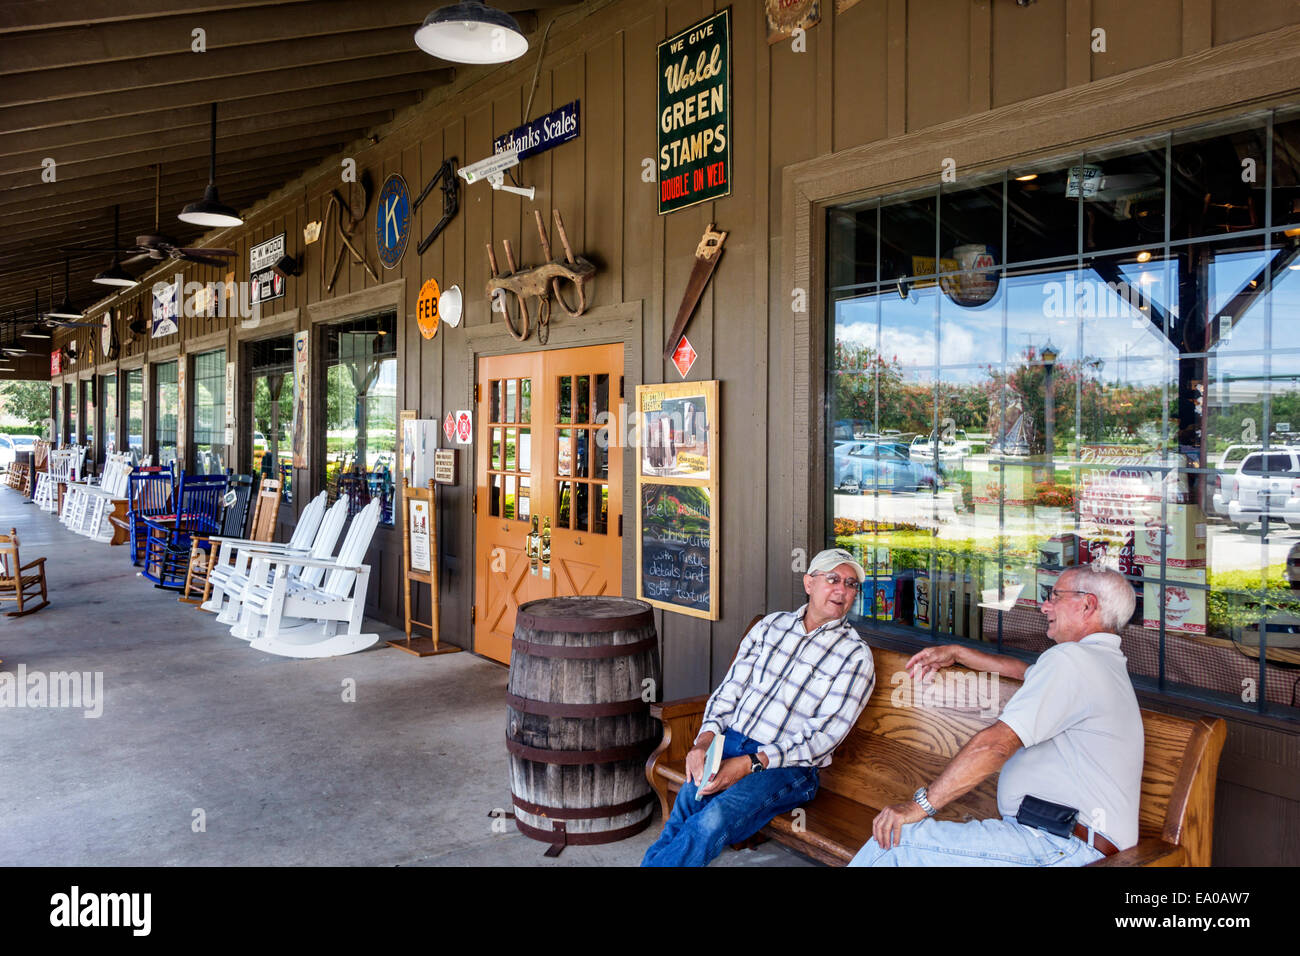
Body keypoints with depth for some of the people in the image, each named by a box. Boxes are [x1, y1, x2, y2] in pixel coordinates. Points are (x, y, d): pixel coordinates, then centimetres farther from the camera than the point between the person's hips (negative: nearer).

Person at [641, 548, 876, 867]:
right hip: (730, 742, 4)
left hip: (786, 767, -3)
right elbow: (730, 688, 11)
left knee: (713, 821, -29)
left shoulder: (856, 655, -1)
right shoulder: (771, 625, 13)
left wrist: (750, 764, -18)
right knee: (685, 806, -26)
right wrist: (705, 740, -9)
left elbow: (824, 735, -9)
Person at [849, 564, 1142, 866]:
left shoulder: (1071, 658, -11)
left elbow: (996, 742, -19)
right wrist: (956, 653, 41)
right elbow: (1025, 671, 41)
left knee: (893, 841, -17)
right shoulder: (1108, 664, 22)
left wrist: (920, 804, -16)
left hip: (1063, 848, -10)